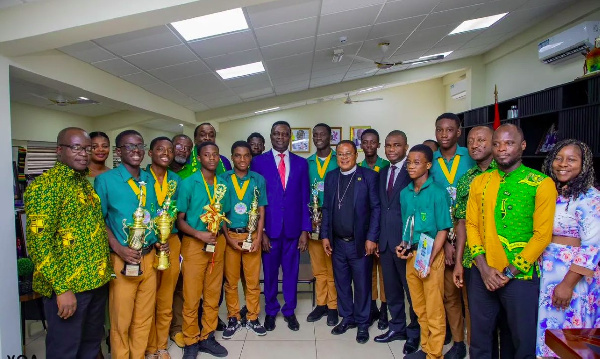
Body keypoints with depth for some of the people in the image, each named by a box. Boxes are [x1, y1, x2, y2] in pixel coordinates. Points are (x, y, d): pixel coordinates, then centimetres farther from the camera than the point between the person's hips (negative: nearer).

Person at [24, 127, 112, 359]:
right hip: (67, 286, -7)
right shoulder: (44, 185, -14)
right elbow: (38, 242, -19)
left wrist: (105, 269, 11)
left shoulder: (86, 183, 11)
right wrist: (61, 288, -21)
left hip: (97, 281, 7)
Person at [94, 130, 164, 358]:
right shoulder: (105, 180, -6)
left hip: (149, 257, 5)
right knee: (121, 320, 9)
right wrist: (118, 248, -16)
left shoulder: (150, 181, 8)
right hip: (123, 260, -4)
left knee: (144, 317, 16)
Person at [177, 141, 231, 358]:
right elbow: (180, 220, -6)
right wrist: (199, 234, -20)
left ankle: (207, 337, 28)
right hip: (194, 243, -4)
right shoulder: (188, 184, -8)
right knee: (192, 296, 4)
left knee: (213, 294, 12)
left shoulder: (223, 185, 5)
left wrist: (224, 236, 0)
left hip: (217, 243, 4)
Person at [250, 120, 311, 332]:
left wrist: (305, 230, -1)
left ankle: (289, 311, 31)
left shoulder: (301, 163, 6)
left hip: (293, 228, 1)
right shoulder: (259, 162, 1)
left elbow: (305, 198, 4)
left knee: (291, 272, 11)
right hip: (269, 227, -1)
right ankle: (271, 311, 32)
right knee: (270, 272, 11)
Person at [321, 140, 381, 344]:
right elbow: (326, 208, 9)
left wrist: (371, 238, -11)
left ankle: (362, 323, 27)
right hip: (337, 242, 4)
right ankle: (347, 318, 34)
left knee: (362, 284, 9)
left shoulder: (368, 176, -6)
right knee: (341, 283, 15)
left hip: (360, 243, -4)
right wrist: (325, 236, 5)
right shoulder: (330, 177, 7)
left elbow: (376, 208, -7)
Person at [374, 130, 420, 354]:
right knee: (391, 289, 17)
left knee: (412, 290, 9)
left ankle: (414, 333, 27)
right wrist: (376, 238, 10)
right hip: (385, 240, 7)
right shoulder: (383, 172, 12)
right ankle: (397, 327, 35)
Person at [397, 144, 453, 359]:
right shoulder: (405, 193, 6)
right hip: (411, 255, 6)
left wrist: (429, 260, -16)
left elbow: (443, 230, -11)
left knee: (434, 309, 6)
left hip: (431, 255, -6)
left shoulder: (437, 192, -11)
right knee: (419, 307, 17)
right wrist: (403, 246, 0)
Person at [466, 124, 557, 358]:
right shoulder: (479, 182, 4)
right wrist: (484, 268, -7)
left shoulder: (542, 184, -6)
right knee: (479, 337, 14)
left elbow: (542, 235, -9)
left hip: (520, 276, -2)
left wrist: (509, 273, -11)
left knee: (523, 340, 12)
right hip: (482, 275, 3)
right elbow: (471, 225, 3)